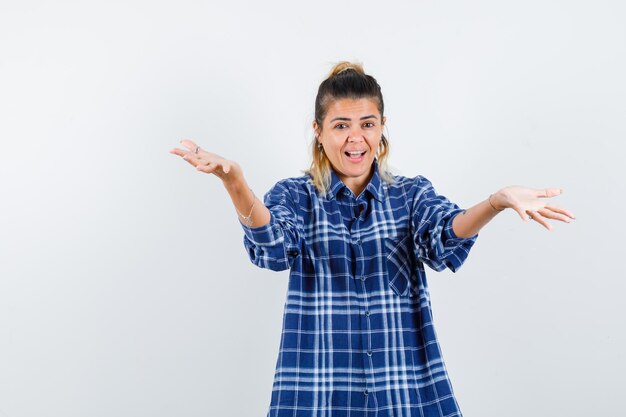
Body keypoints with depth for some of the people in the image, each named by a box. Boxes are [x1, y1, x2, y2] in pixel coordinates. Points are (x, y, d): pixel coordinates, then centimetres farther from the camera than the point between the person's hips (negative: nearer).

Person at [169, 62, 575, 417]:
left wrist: (496, 202, -36)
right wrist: (234, 181, -38)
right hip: (318, 384, -1)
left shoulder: (413, 193, 5)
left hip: (405, 381, 1)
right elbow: (272, 249, -19)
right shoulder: (295, 195, 1)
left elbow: (445, 243, -15)